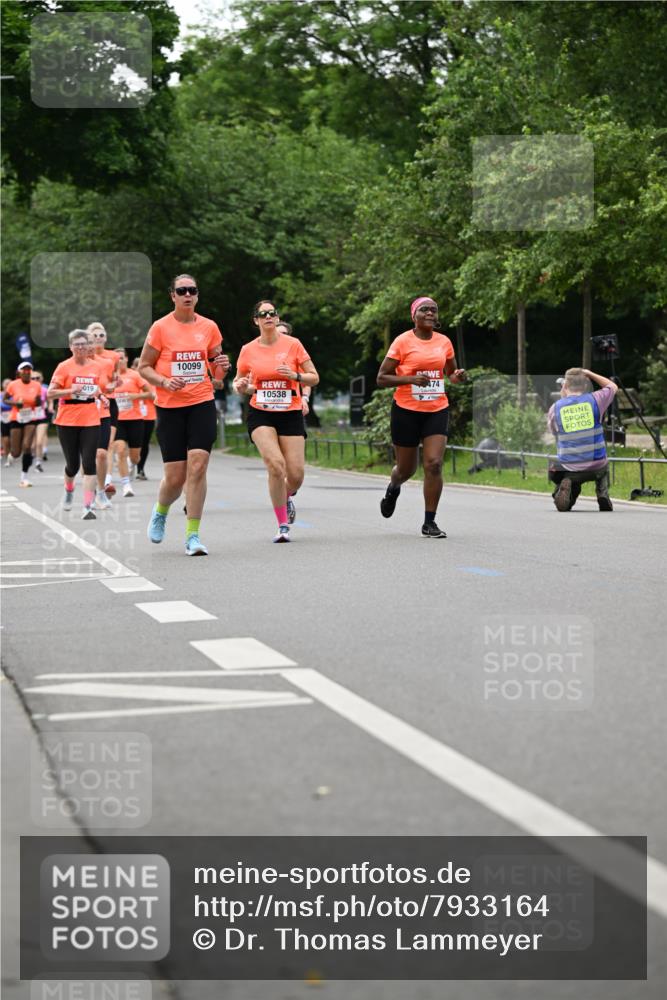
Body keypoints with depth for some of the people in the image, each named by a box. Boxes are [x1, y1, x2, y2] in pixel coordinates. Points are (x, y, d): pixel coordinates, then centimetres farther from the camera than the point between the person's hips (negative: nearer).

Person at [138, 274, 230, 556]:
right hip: (170, 407, -2)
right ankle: (160, 512, 33)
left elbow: (217, 372, 16)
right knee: (175, 476, -1)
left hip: (202, 404, 2)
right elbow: (143, 367, 2)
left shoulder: (209, 327, 6)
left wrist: (222, 367, -7)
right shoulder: (161, 327, -2)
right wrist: (164, 382, -16)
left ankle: (193, 535, -7)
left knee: (197, 467, -13)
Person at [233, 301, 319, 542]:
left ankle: (287, 496, 35)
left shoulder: (293, 344, -1)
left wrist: (295, 375, -16)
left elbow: (314, 378, 3)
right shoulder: (248, 350, 3)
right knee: (276, 465, -21)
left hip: (291, 414, 0)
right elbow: (239, 382, 14)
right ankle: (283, 525, -6)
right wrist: (241, 387, -9)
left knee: (296, 475, -5)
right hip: (261, 414, 0)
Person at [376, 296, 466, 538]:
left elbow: (451, 373, 21)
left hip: (437, 411, 2)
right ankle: (393, 488, 47)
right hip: (406, 411, -2)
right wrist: (411, 379, -22)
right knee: (406, 468, 9)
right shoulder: (403, 341, -7)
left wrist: (458, 376, -3)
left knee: (434, 464, -13)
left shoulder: (444, 342, 6)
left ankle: (429, 522, -3)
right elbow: (381, 379, -7)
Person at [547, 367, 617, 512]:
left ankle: (562, 489, -1)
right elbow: (612, 386, 18)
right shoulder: (594, 400, -4)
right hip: (596, 467, 2)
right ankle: (603, 494, 11)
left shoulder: (555, 408, -3)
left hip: (569, 469, -1)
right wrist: (589, 373, 22)